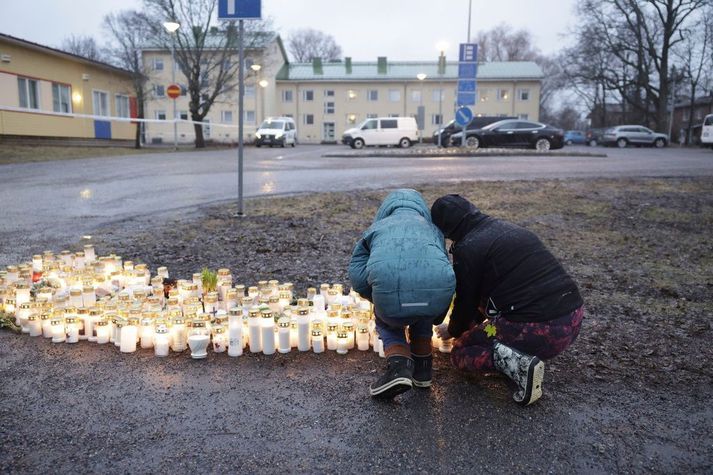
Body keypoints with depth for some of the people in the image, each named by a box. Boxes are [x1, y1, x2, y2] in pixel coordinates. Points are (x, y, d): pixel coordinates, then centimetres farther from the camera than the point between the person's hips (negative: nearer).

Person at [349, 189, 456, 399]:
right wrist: (436, 318, 55)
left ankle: (399, 365, 8)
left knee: (387, 323, 32)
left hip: (389, 289, -2)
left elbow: (357, 278, 19)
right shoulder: (431, 228, 35)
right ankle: (422, 368, 37)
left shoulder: (376, 228, 30)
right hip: (437, 291, 2)